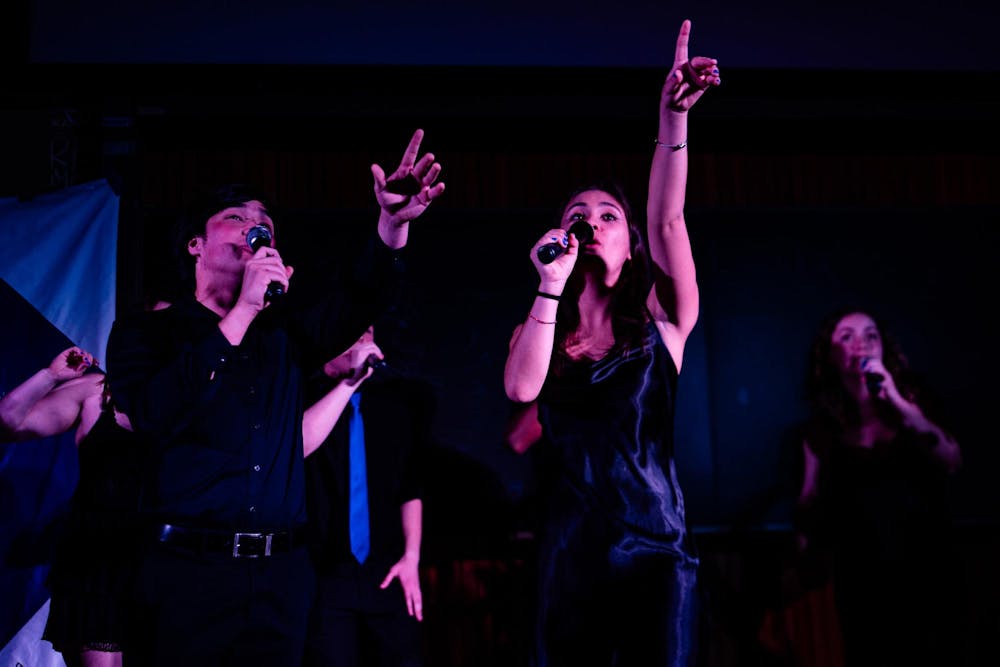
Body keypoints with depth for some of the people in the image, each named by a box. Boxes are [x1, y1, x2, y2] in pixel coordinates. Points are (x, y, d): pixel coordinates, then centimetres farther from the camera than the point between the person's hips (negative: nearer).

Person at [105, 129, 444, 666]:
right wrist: (243, 311, -16)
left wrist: (393, 224, -23)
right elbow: (156, 416, -16)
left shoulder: (283, 329, 14)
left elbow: (353, 304, -4)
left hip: (282, 575, 3)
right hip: (188, 572, -3)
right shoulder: (147, 330, 3)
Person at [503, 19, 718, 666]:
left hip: (657, 548, -1)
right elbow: (522, 388, -10)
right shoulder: (539, 328, 11)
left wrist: (673, 119, -20)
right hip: (572, 552, 2)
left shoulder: (659, 322, 6)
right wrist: (552, 284, -10)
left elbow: (668, 222, -9)